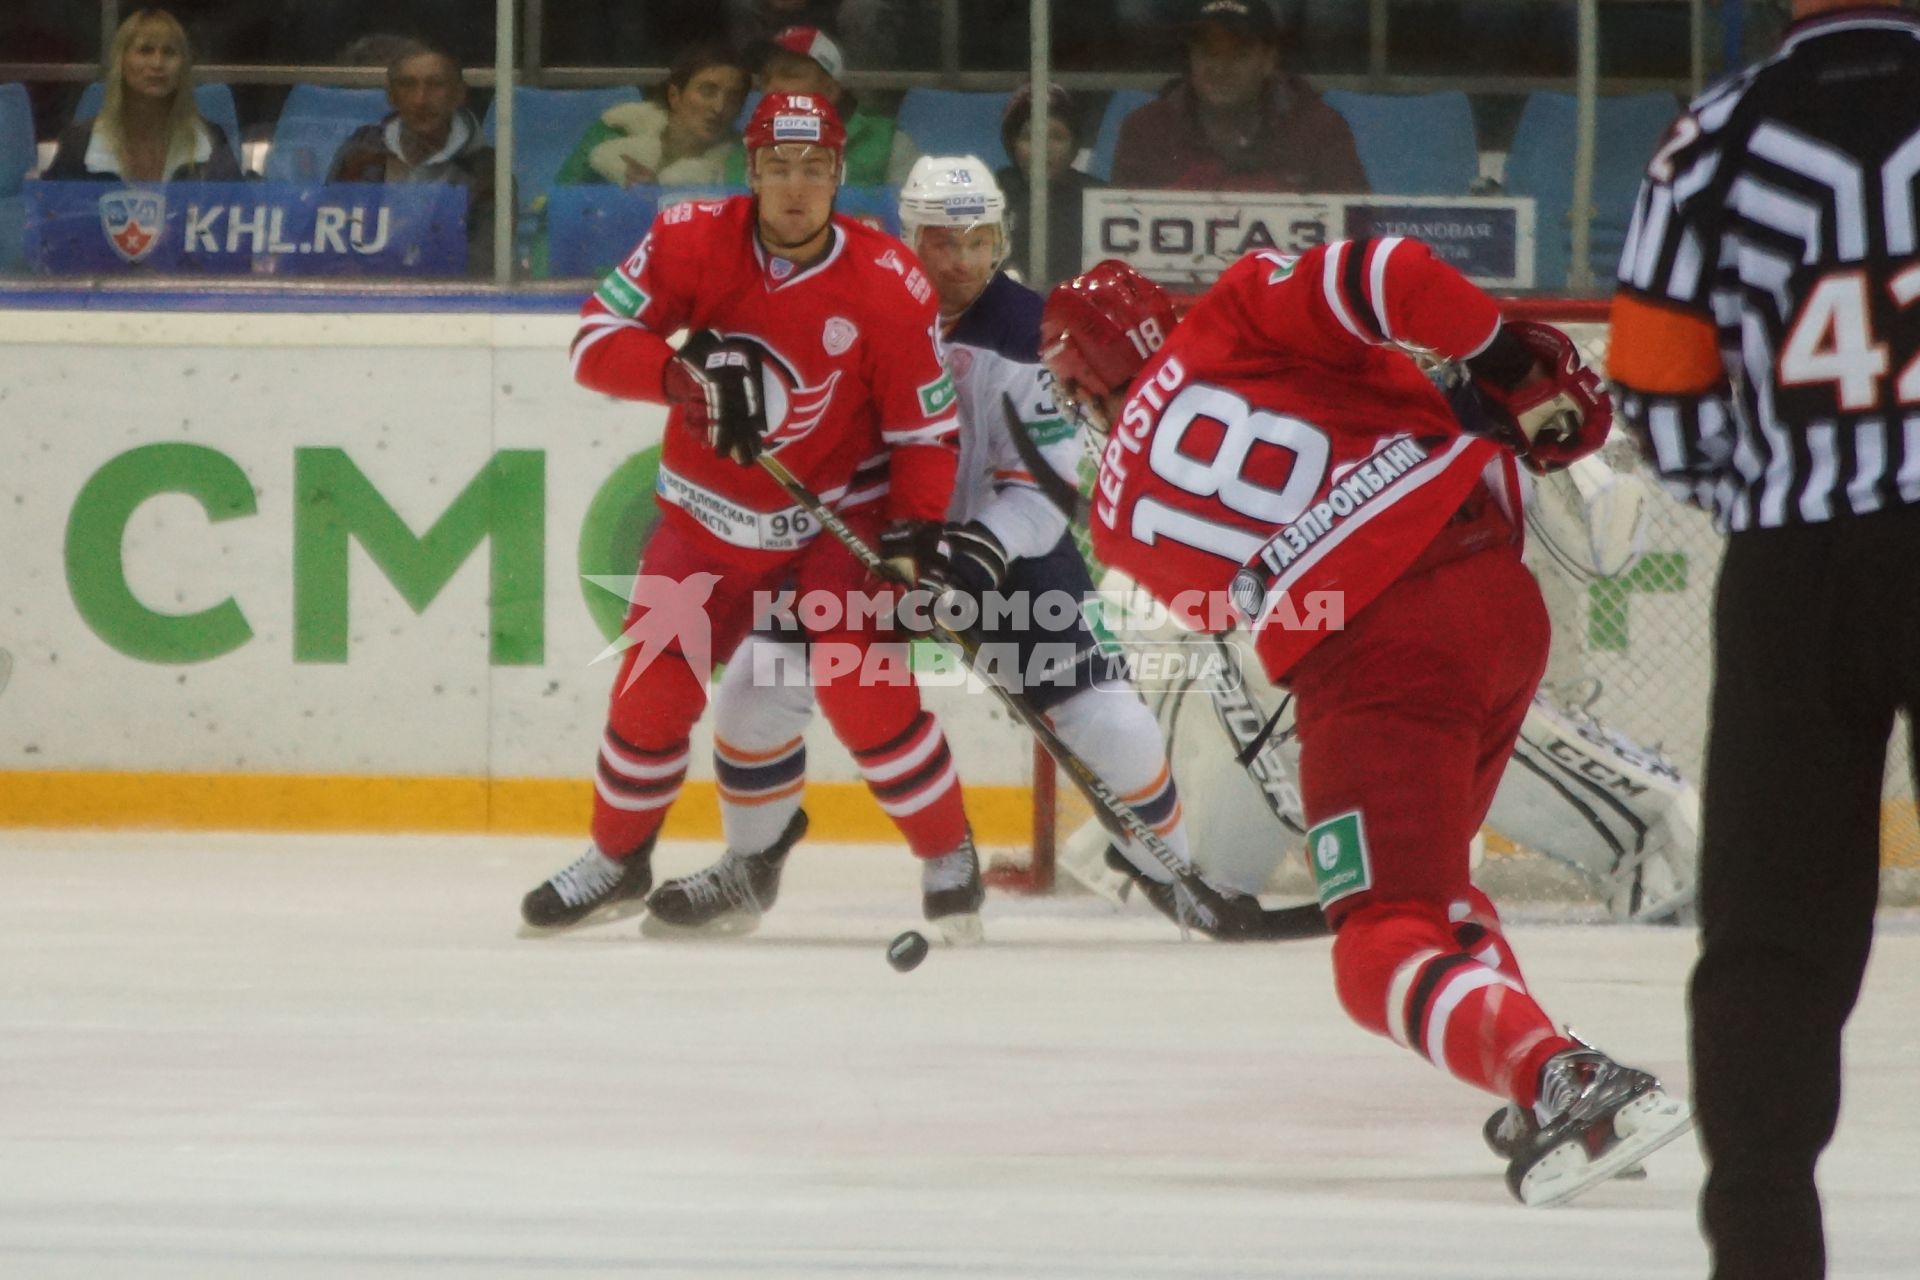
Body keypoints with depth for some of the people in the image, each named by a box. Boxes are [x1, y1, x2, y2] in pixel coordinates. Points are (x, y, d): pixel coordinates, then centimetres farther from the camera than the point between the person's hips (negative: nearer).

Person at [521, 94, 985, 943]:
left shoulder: (889, 286, -18)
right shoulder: (691, 241, -14)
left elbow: (927, 429, -10)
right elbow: (597, 342, -16)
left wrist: (914, 537, -21)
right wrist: (683, 374, -34)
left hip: (838, 516, -3)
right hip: (710, 515, 3)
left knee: (866, 692, -18)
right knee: (652, 689, 0)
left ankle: (950, 862, 2)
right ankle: (617, 857, 25)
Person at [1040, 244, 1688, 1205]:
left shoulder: (1123, 516, 13)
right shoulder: (1231, 322, 9)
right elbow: (1390, 278, -6)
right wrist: (1510, 363, 3)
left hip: (1369, 659, -4)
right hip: (1500, 599, 4)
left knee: (1387, 949, -4)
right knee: (1426, 882, 26)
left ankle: (1560, 1081, -30)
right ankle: (1550, 1088, 15)